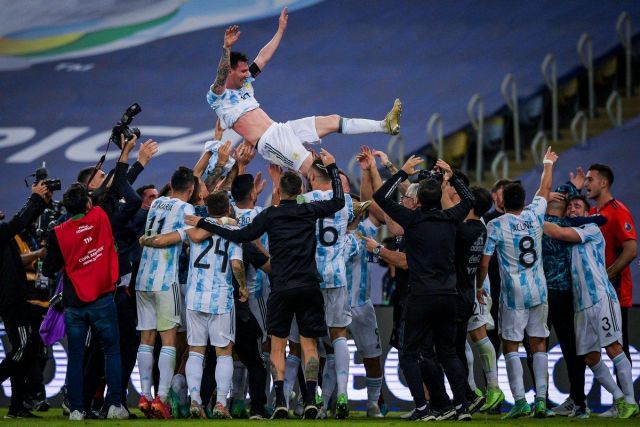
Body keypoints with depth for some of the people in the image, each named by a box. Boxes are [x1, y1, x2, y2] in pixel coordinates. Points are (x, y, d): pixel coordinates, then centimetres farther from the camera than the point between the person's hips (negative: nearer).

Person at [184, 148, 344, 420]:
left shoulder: (270, 215, -3)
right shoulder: (309, 211, 2)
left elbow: (242, 236, -4)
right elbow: (338, 201, 15)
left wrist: (204, 224, 2)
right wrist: (332, 168, 23)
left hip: (281, 288, -1)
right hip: (309, 286, 1)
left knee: (277, 346, 6)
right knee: (309, 345, 5)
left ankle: (280, 402, -5)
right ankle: (311, 400, -6)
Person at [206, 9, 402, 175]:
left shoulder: (245, 85, 18)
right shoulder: (217, 96, -7)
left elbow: (263, 58, 22)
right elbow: (222, 76, -28)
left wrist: (280, 30, 22)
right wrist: (226, 49, -44)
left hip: (282, 129, 9)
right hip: (269, 142, -9)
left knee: (333, 121, 4)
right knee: (313, 169, -22)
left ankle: (385, 125, 4)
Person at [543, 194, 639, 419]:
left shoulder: (592, 230, 2)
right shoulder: (569, 238, 24)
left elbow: (560, 233, -9)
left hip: (601, 297, -8)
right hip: (581, 304, 8)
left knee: (614, 348, -13)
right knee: (590, 358, 4)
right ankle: (619, 399, 12)